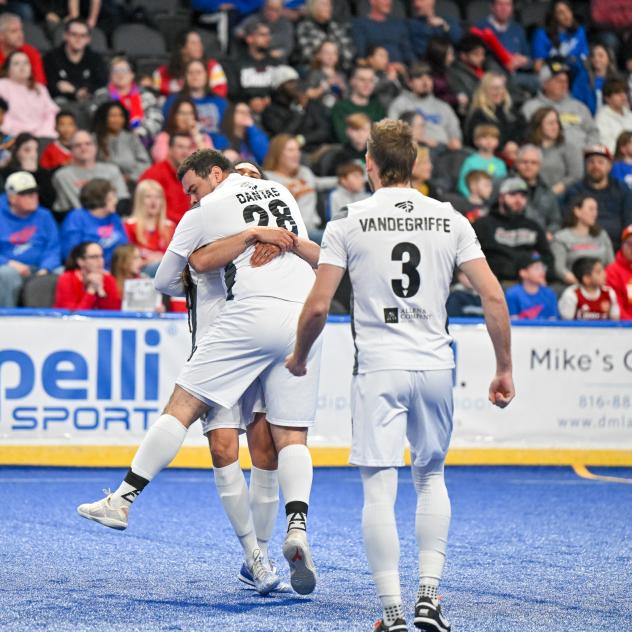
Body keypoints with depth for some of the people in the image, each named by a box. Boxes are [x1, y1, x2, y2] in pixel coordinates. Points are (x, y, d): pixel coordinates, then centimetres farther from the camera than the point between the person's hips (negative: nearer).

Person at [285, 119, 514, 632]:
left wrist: (299, 355, 15)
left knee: (379, 489, -1)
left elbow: (318, 306, -4)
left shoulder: (349, 223, -2)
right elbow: (493, 295, -1)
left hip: (379, 368, -3)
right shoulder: (450, 220, 4)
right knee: (431, 478, 20)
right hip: (435, 364, 3)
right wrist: (504, 369, 7)